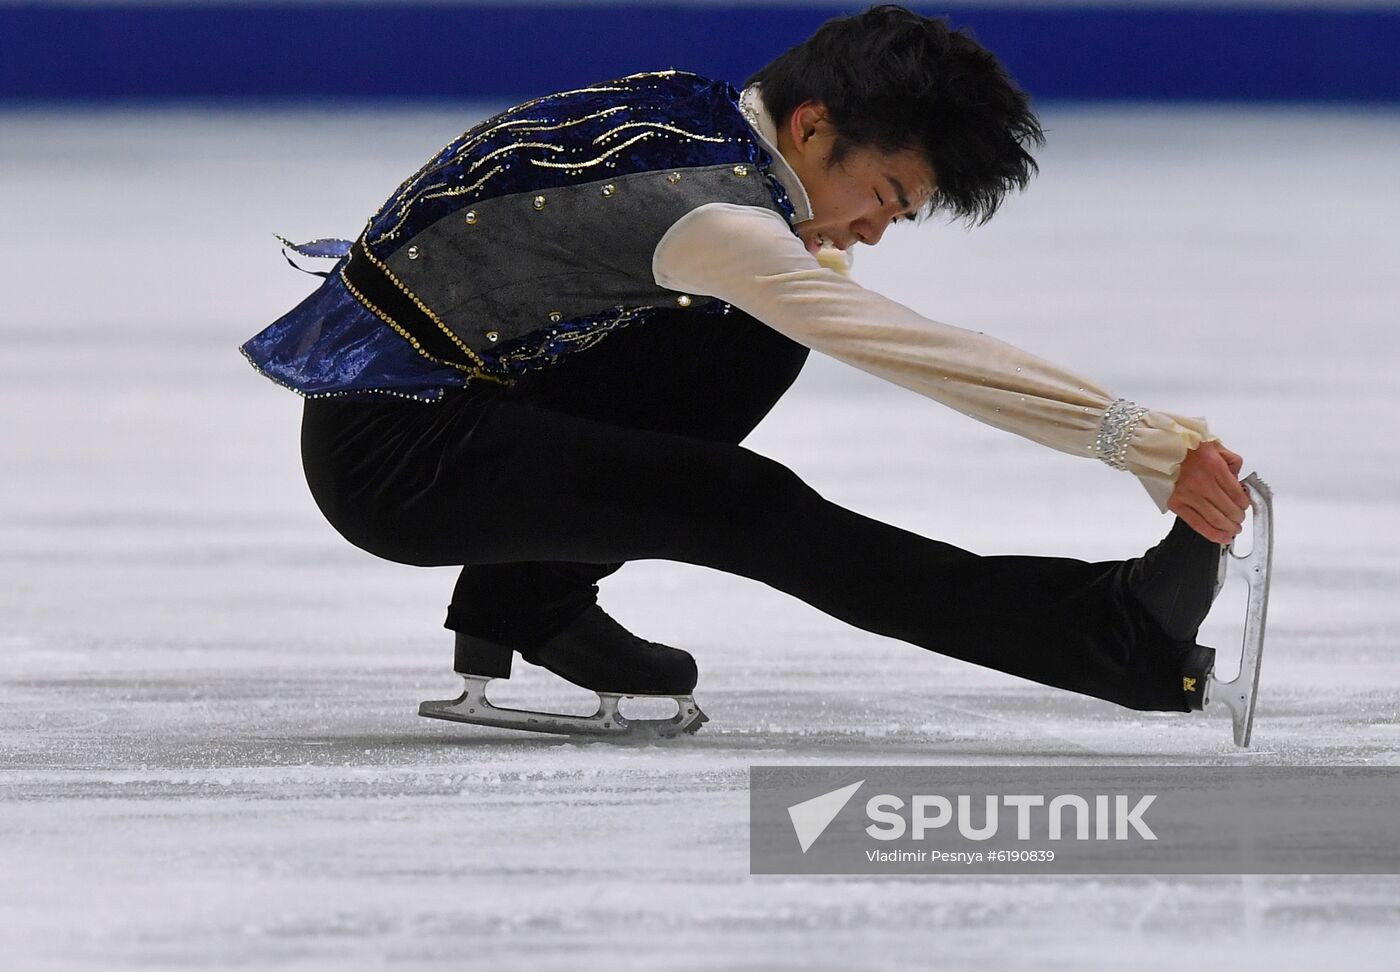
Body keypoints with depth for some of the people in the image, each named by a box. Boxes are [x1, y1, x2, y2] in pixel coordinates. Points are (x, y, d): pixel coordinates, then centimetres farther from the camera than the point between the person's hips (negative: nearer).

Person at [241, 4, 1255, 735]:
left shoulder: (704, 116, 2)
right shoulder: (705, 205, -25)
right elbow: (905, 348, -34)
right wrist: (1136, 436, -38)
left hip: (480, 387, 10)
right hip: (391, 453, -10)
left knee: (761, 339, 8)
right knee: (753, 512, -22)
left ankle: (531, 597, 7)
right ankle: (1123, 637, -27)